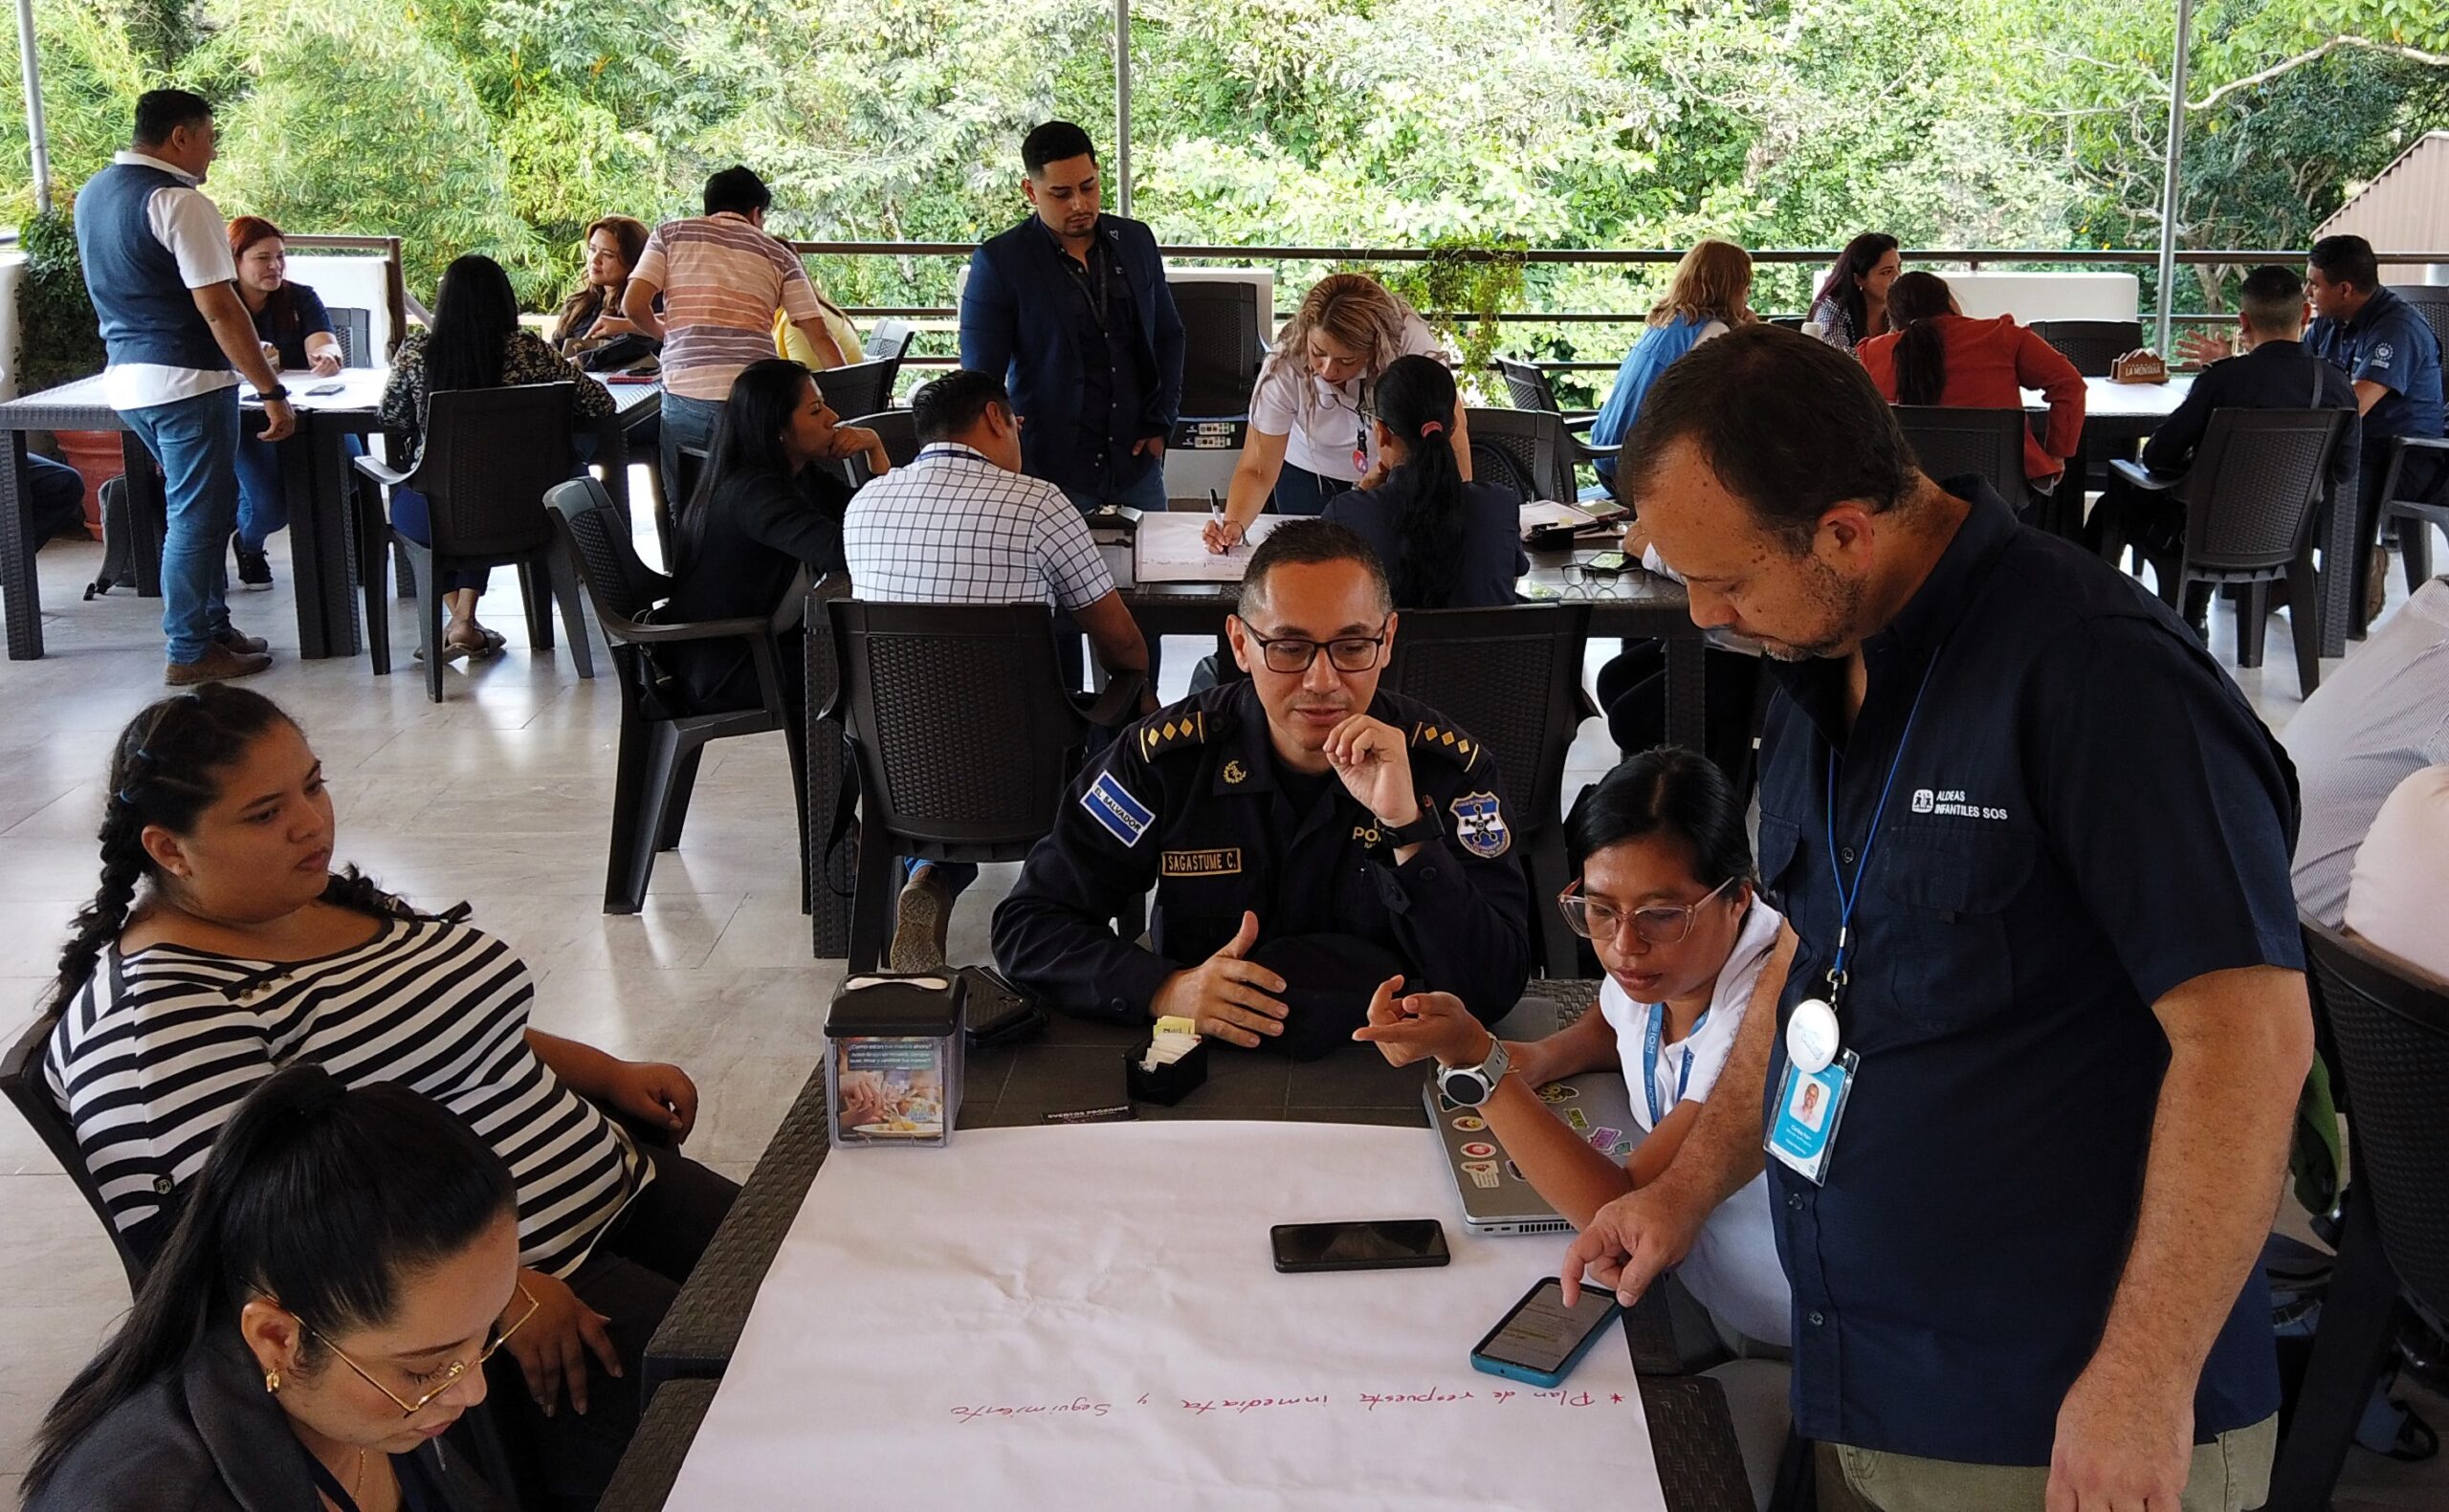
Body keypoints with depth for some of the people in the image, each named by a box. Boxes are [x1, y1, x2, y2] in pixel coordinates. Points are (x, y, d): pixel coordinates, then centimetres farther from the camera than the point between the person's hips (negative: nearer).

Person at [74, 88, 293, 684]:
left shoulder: (92, 192, 13)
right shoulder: (177, 201, -16)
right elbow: (219, 308, -20)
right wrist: (272, 392, -17)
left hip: (125, 378, 9)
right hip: (184, 381, -9)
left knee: (206, 504, 19)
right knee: (197, 514, 0)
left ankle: (212, 624, 27)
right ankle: (190, 652, 7)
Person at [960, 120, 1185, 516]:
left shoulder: (1136, 240, 5)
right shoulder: (999, 262, -8)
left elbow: (1168, 335, 15)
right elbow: (981, 376, -8)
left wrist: (1159, 425, 5)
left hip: (1137, 463, 4)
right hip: (1051, 471, -4)